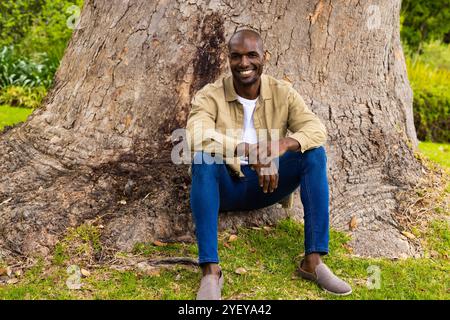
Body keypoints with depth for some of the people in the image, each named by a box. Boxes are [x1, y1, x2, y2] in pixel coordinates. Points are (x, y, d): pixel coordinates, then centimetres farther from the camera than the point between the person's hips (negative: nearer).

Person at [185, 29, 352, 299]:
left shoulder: (282, 93, -1)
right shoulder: (209, 95, -9)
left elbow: (317, 129, -16)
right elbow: (197, 137, -29)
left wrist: (282, 145, -37)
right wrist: (249, 151, -43)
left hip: (266, 186, 3)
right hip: (226, 186, -2)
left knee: (315, 153, -20)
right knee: (204, 158, -34)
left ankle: (313, 260, -22)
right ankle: (210, 270, -37)